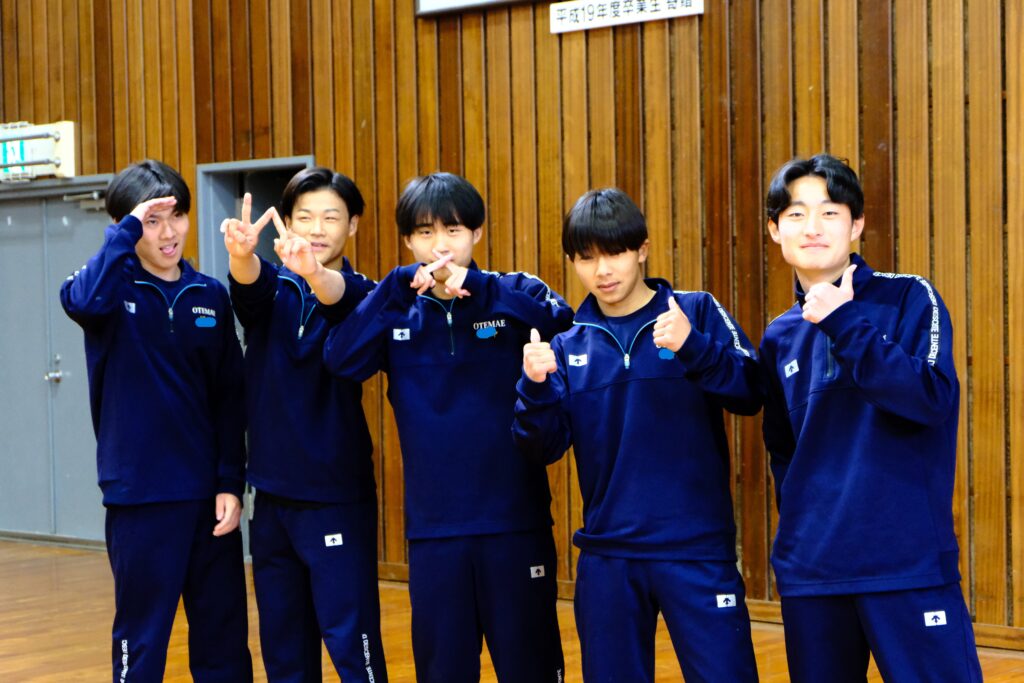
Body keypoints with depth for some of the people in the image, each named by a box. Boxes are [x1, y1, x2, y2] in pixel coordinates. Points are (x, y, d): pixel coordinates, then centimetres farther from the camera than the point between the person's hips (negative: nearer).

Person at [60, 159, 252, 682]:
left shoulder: (210, 295, 6)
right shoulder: (114, 286, -3)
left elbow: (229, 397, 6)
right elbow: (82, 299, -29)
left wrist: (231, 483, -1)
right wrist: (128, 230, -25)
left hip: (208, 494, 3)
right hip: (140, 495, -3)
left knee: (224, 637, 10)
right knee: (142, 636, 5)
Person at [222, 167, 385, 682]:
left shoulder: (359, 295, -3)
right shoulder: (271, 291, 5)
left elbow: (339, 294, -27)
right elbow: (248, 281, -19)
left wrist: (312, 272, -51)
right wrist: (240, 251, -43)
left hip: (338, 498, -4)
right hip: (272, 494, 4)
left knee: (352, 641, -6)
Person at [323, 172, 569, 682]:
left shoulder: (514, 293, 1)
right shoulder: (396, 310, 6)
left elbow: (564, 324, -19)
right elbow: (341, 361, -11)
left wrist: (475, 285, -25)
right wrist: (400, 285, -18)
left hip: (515, 520, -2)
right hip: (432, 527, 2)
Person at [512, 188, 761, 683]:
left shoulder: (696, 312, 0)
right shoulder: (569, 345, 9)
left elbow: (749, 395, -12)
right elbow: (543, 448, 3)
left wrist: (692, 346, -28)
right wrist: (536, 387, -16)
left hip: (697, 547, -3)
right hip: (606, 553, 3)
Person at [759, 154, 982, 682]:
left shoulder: (910, 299, -1)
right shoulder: (780, 339, 11)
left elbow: (933, 398, -16)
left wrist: (844, 324, -18)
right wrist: (800, 527, 8)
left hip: (909, 562, -4)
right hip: (809, 574, 5)